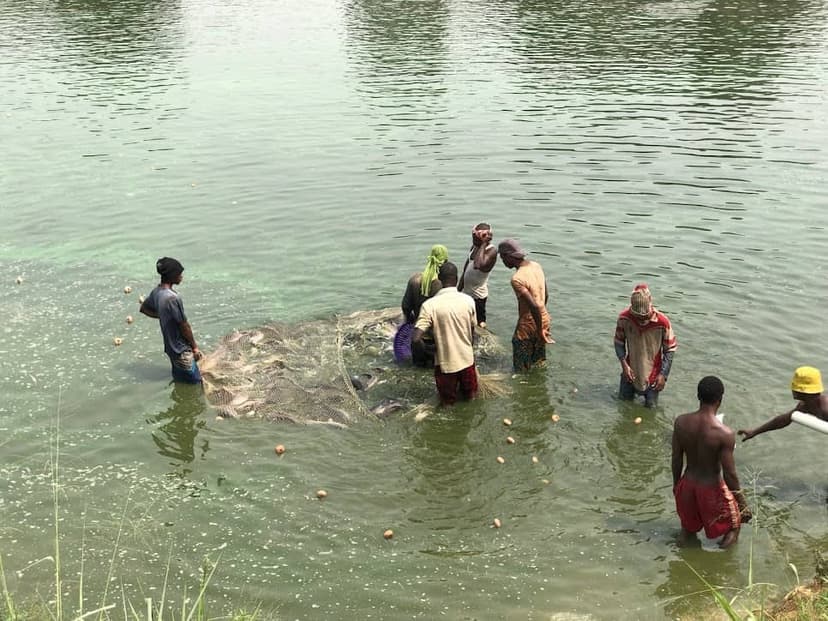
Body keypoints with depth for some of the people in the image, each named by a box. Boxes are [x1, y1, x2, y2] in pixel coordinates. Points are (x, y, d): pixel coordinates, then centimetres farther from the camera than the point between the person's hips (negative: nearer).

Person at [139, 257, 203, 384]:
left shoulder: (156, 291, 0)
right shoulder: (173, 298, -28)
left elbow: (144, 308, 18)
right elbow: (184, 326, -20)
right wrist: (195, 347, -8)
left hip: (171, 347, 9)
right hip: (181, 350, -9)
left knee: (179, 381, 19)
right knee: (195, 383, 0)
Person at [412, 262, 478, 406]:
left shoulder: (429, 305, -19)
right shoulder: (468, 300, -10)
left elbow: (416, 337, -22)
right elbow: (472, 333, 3)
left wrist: (429, 329, -1)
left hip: (445, 363, -2)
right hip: (467, 359, 2)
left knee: (447, 401, 21)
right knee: (470, 395, 25)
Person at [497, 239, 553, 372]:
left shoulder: (517, 279, -25)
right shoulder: (536, 266, 1)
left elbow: (534, 306, -31)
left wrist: (540, 331, -20)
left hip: (528, 327, -8)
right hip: (544, 320, 8)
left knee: (521, 371, 7)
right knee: (540, 364, 22)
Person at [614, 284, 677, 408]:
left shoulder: (662, 322, -24)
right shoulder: (624, 317, -18)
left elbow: (670, 349, -12)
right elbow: (619, 342, -3)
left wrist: (663, 374, -14)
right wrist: (624, 364, -14)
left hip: (652, 374, -2)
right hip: (631, 371, 2)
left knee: (650, 406, 9)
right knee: (624, 400, 16)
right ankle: (634, 389, 45)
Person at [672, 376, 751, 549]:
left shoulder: (681, 422, -15)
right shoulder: (725, 434, -28)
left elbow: (676, 459, -3)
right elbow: (729, 474, -21)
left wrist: (676, 484, 14)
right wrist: (742, 504, -7)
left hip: (688, 484, 4)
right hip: (711, 489, -4)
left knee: (688, 524, 30)